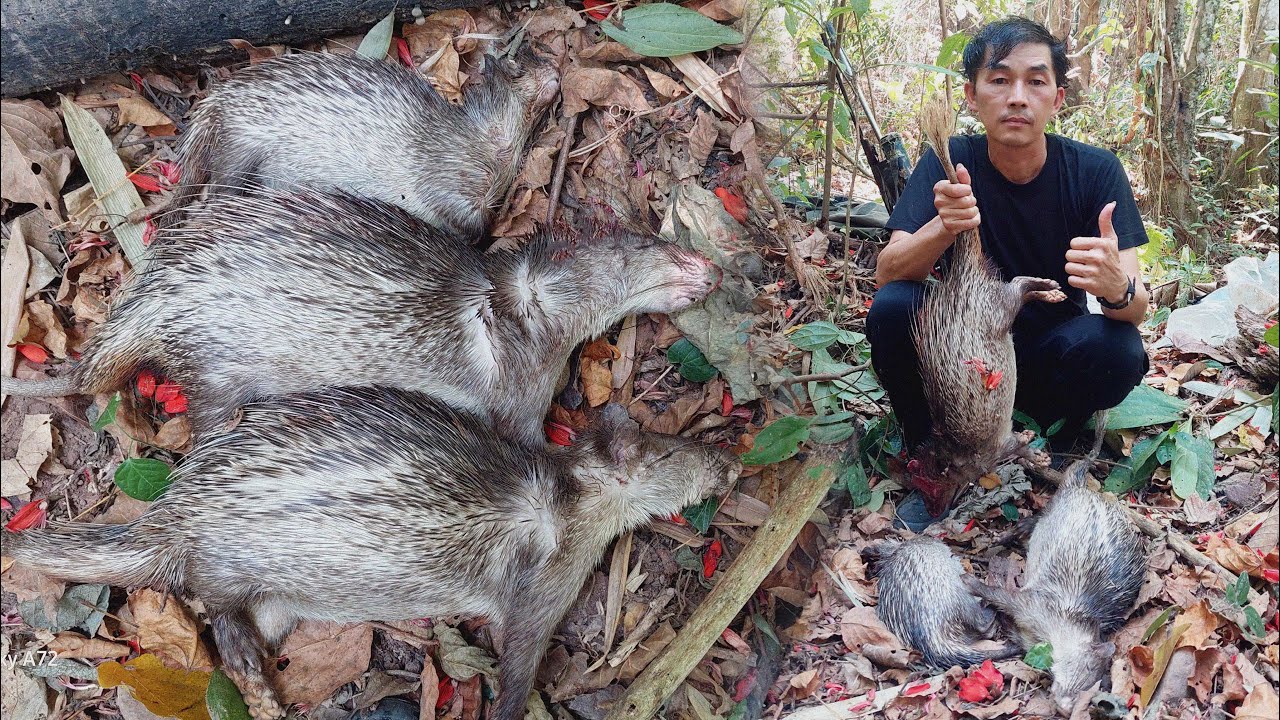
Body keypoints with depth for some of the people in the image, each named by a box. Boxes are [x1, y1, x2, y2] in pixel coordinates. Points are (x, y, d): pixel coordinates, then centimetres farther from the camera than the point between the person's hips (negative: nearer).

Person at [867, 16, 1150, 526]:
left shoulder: (1095, 171, -14)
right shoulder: (949, 164, -13)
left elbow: (1138, 308, -20)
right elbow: (887, 273, -23)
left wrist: (1118, 288, -45)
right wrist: (944, 226, -44)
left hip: (1050, 360, 0)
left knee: (1119, 350, -31)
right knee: (891, 308, -27)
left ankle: (1055, 438, 2)